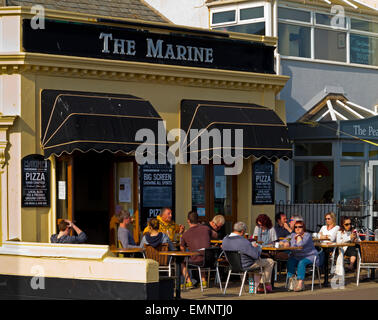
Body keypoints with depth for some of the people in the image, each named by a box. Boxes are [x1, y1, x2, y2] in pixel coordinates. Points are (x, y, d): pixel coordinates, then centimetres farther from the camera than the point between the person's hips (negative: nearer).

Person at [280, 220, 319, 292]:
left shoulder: (307, 235, -6)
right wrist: (284, 243, -11)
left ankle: (300, 283, -39)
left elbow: (301, 244, -22)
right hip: (296, 257, 5)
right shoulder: (293, 235, 14)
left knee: (301, 262, -35)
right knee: (290, 261, -26)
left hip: (309, 257, -5)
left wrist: (298, 235, -13)